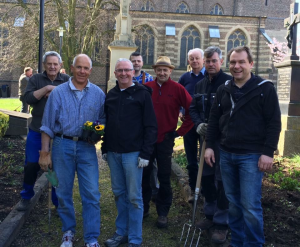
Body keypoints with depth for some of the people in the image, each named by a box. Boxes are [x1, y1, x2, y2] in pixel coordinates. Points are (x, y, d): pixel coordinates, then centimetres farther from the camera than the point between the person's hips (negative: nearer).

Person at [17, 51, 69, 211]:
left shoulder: (67, 80, 2)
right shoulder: (36, 79, 4)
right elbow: (28, 98, -10)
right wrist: (47, 88, -16)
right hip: (37, 132, 1)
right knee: (31, 165, 9)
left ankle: (59, 201, 23)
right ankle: (26, 197, 30)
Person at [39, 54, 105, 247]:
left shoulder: (98, 94, 3)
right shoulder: (58, 92, -1)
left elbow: (103, 120, 10)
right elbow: (48, 125, -1)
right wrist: (45, 153, -4)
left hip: (87, 147, 0)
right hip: (62, 145, 0)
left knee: (92, 193, -2)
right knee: (64, 192, 10)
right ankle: (69, 231, 30)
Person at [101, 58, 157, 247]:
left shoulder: (142, 94, -4)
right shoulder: (111, 95, 12)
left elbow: (151, 126, -8)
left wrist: (146, 153, -13)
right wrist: (104, 148, 14)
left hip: (133, 153, -5)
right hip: (113, 153, 5)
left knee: (134, 196, 1)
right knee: (119, 193, 14)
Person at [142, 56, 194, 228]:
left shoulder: (177, 89, -5)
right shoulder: (146, 88, 2)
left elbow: (192, 110, -4)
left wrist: (180, 131, -5)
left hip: (165, 140, -2)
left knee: (164, 178, 5)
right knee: (144, 175, 11)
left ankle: (163, 213, 17)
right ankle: (143, 207, 27)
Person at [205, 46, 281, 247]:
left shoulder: (265, 88, -4)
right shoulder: (223, 89, 10)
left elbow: (274, 123, -8)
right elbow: (214, 119, 14)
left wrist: (268, 152, -14)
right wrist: (209, 145, 7)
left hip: (252, 155, -5)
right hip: (226, 154, 5)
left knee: (251, 206, -5)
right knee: (233, 203, 14)